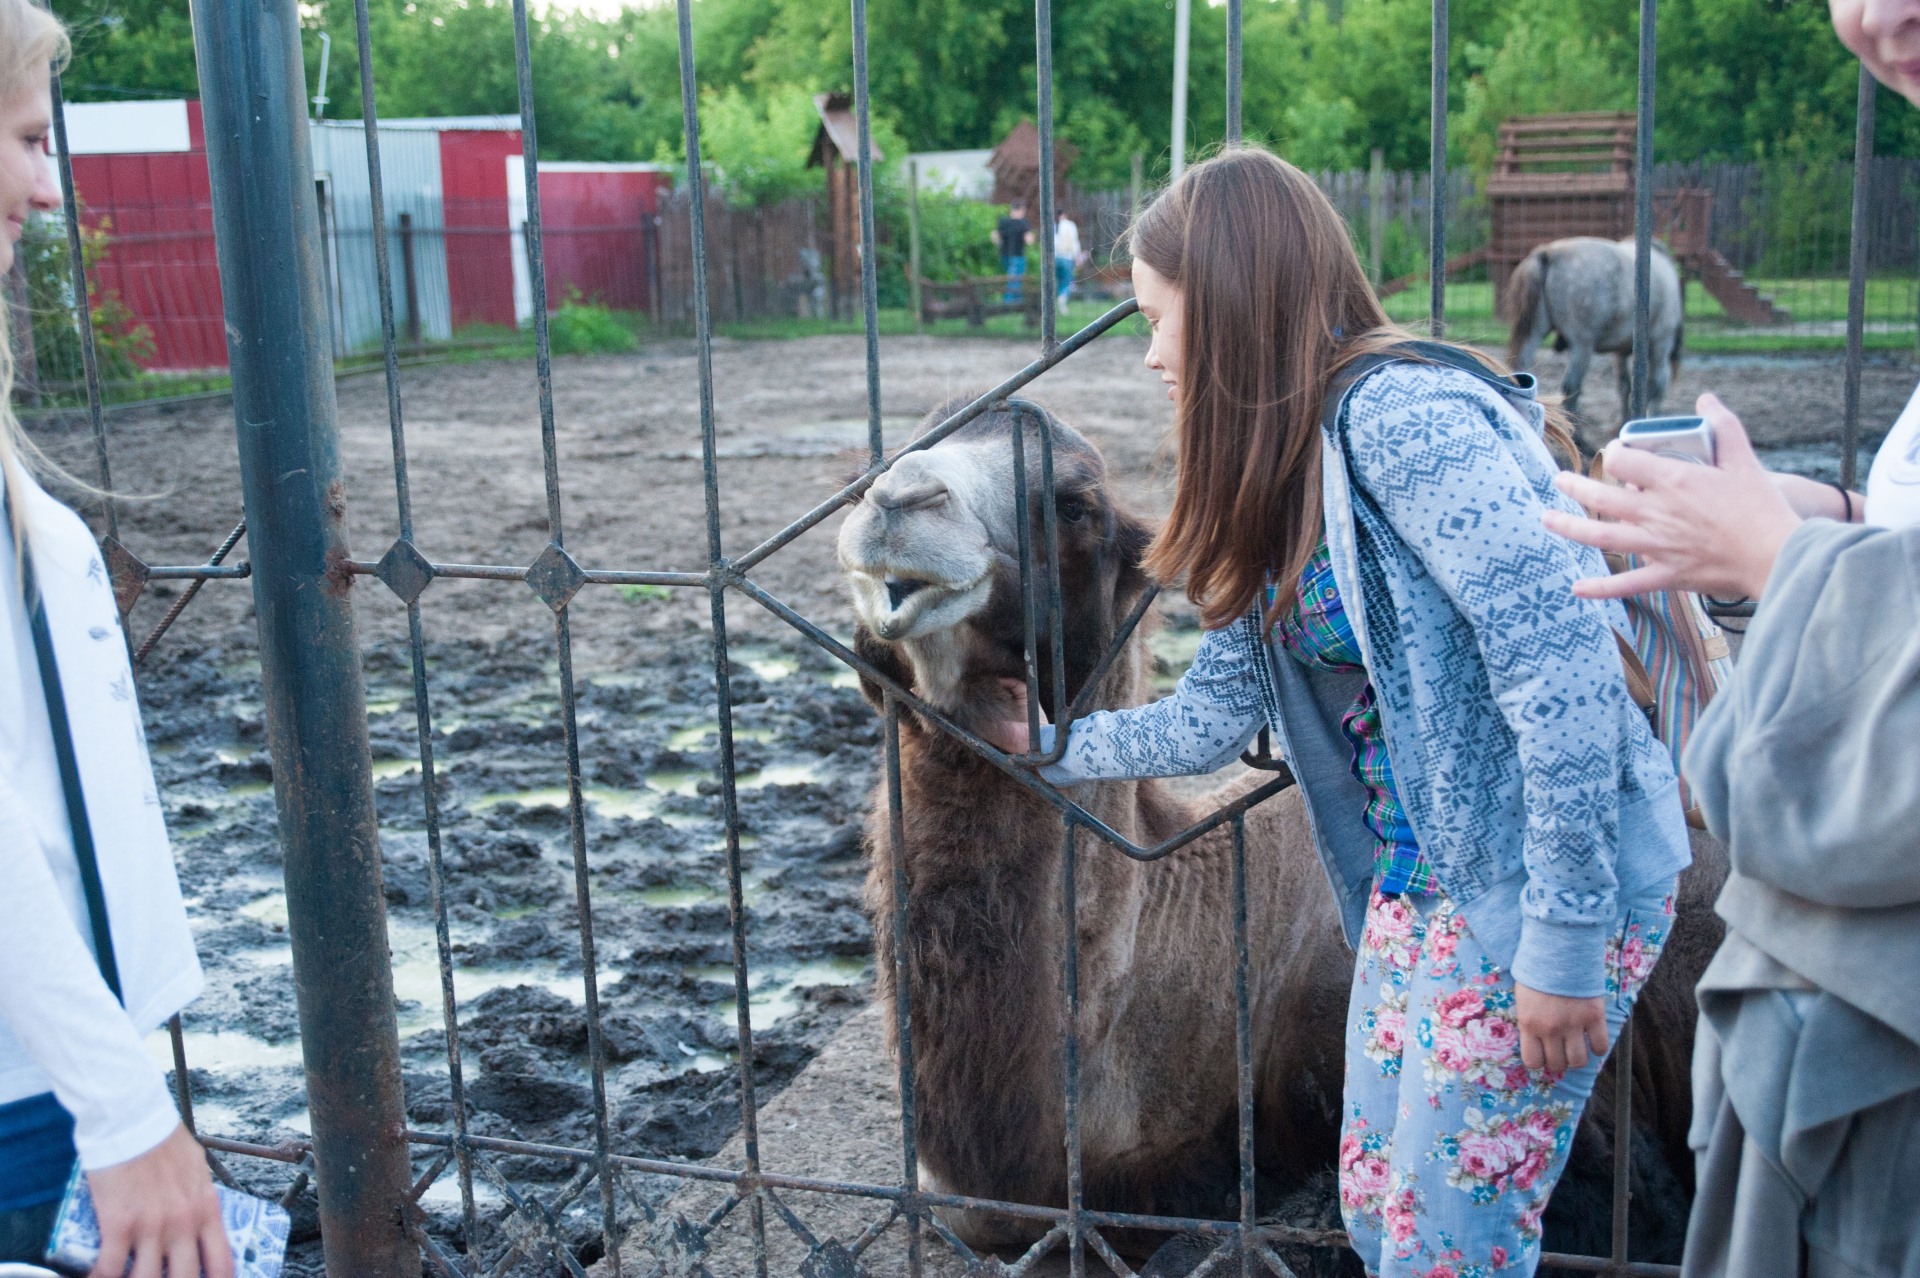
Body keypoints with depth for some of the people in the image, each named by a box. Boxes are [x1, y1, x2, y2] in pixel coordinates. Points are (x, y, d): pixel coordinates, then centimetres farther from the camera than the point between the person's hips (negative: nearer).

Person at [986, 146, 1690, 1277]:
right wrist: (1056, 747, 24)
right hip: (1413, 887, 9)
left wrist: (1564, 936, -23)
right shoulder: (1272, 485, 10)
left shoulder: (1401, 416, -19)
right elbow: (1213, 717, 15)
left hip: (1538, 882, -8)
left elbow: (1563, 662, -25)